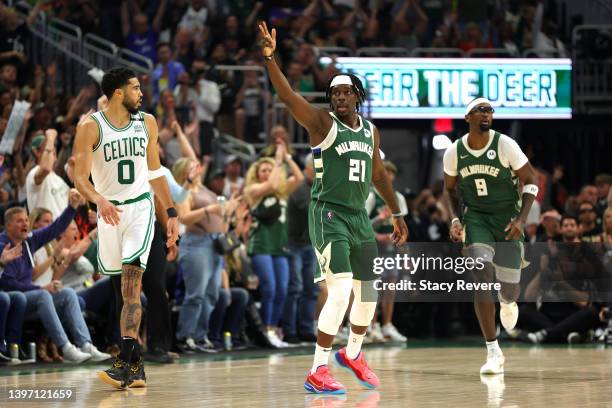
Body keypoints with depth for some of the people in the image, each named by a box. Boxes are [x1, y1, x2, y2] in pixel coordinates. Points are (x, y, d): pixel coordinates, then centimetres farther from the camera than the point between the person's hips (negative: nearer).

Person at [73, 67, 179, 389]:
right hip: (109, 211, 0)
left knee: (132, 281, -16)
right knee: (125, 288, 9)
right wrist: (99, 200, -31)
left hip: (140, 207, 0)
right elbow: (80, 177, -11)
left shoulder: (146, 123, 5)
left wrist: (171, 212, 14)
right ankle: (135, 364, 19)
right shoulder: (90, 127, -7)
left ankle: (125, 363, -25)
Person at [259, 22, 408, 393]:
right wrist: (270, 58, -35)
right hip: (328, 214, -7)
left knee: (368, 293, 14)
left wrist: (397, 214, 26)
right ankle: (317, 372, -14)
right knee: (340, 291, -19)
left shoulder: (370, 131, 11)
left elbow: (379, 174, 23)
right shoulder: (323, 123, -7)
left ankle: (353, 353, 40)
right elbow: (288, 97, -22)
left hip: (359, 216, 7)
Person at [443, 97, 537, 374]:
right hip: (476, 218, 1)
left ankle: (508, 301, 47)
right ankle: (493, 352, -17)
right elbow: (450, 189, 13)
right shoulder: (454, 152, -5)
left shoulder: (505, 145, -13)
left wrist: (521, 219, -15)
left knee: (509, 287, 2)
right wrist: (455, 219, -1)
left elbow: (530, 182, -5)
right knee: (482, 277, -20)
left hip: (507, 217, 0)